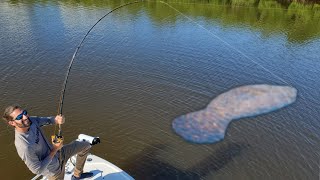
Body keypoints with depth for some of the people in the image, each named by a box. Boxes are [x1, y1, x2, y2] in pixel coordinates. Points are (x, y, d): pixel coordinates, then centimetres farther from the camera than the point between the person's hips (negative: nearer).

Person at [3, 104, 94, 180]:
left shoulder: (31, 120, -17)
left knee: (86, 145, 14)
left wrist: (57, 119, -28)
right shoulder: (24, 146, -35)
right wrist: (54, 150, -21)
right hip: (54, 169, -6)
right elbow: (37, 170, -27)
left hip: (58, 154, 7)